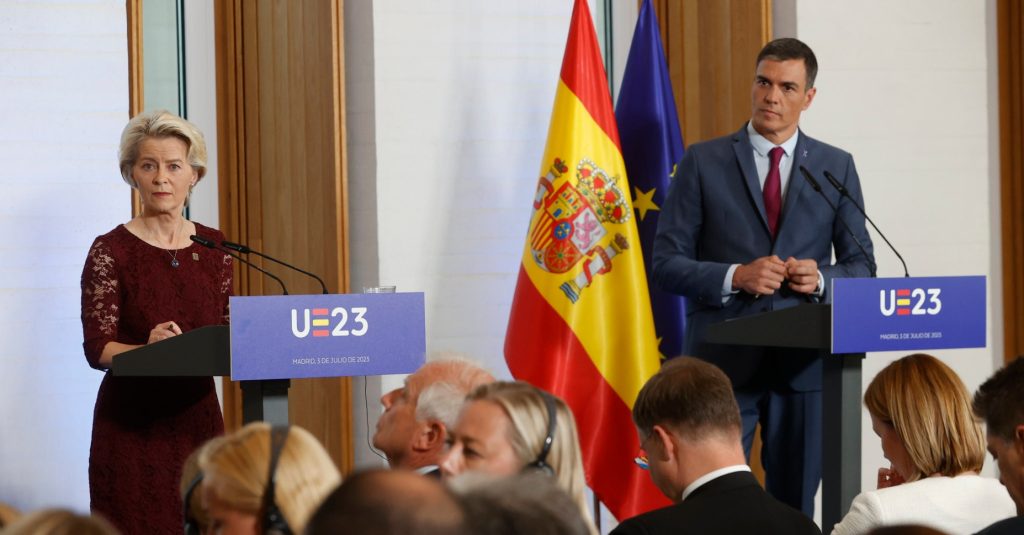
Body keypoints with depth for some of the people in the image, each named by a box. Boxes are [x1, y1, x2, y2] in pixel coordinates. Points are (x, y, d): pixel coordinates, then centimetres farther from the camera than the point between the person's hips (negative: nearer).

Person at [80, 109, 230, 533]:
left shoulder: (213, 247, 7)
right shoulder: (111, 251, -6)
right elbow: (97, 348, -11)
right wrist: (147, 349, -30)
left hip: (198, 417, 4)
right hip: (132, 424, -4)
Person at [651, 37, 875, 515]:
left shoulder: (837, 167, 9)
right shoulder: (703, 162, 3)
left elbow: (861, 265, 11)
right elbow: (666, 264, 0)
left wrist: (822, 278, -11)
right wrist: (735, 276, -15)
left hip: (803, 363, 2)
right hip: (723, 361, -2)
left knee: (794, 506, 7)